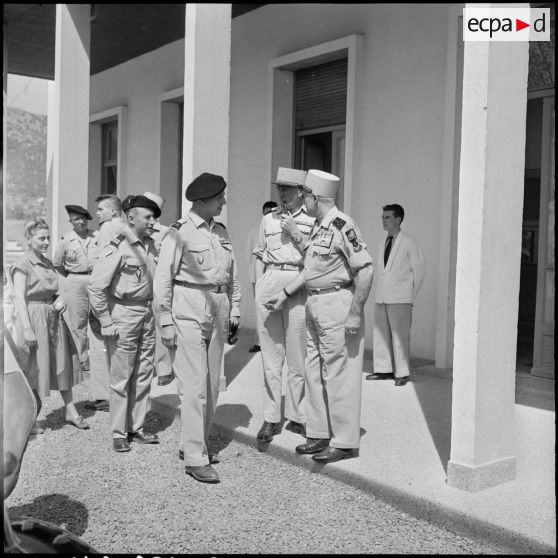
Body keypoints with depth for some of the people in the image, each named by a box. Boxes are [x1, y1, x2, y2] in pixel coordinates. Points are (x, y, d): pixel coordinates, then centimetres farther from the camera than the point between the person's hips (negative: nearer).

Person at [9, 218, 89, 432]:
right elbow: (19, 298, -15)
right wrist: (27, 329, -21)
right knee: (33, 368, 2)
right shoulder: (22, 265, -11)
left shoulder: (48, 263, 12)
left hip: (53, 318, 7)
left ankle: (71, 411, 21)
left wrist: (60, 300, -2)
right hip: (33, 319, -7)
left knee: (62, 364, 11)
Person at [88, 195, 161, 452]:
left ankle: (136, 428, 25)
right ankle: (119, 433, 14)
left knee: (143, 375, 13)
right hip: (124, 315, -7)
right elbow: (96, 285, -15)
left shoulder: (151, 245, 7)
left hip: (147, 314, 7)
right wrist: (106, 322, -14)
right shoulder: (118, 247, -13)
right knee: (121, 377, 2)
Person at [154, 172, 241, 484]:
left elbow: (233, 276, 18)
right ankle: (195, 458, 0)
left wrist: (234, 310, 13)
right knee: (194, 385, -7)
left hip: (218, 311, 7)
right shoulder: (181, 232, -8)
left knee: (212, 384, 12)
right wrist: (166, 322, -11)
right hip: (189, 312, -7)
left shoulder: (222, 233, 12)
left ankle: (195, 444, 27)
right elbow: (163, 279, -8)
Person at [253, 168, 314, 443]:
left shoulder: (312, 220, 5)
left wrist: (296, 234, -8)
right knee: (270, 355, 3)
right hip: (269, 283, 3)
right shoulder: (269, 219, 15)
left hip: (298, 285, -2)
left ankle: (297, 417, 13)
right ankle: (270, 419, 9)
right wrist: (257, 289, 12)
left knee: (298, 356, 0)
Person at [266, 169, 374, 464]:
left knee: (338, 375, -3)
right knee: (314, 372, 14)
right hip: (314, 304, 10)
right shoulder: (318, 225, 13)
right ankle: (319, 434, 26)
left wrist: (355, 313, -21)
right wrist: (285, 293, 22)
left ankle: (345, 442, 9)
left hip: (338, 303, -10)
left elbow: (365, 269, -20)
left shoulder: (341, 225, -17)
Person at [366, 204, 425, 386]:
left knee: (400, 336, -3)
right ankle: (383, 369, 18)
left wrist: (411, 295, -2)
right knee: (380, 335, 7)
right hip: (381, 297, 6)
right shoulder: (381, 245, 17)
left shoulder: (410, 243, -2)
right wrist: (379, 291, 10)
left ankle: (402, 373, 5)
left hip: (400, 299, -6)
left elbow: (419, 270, -2)